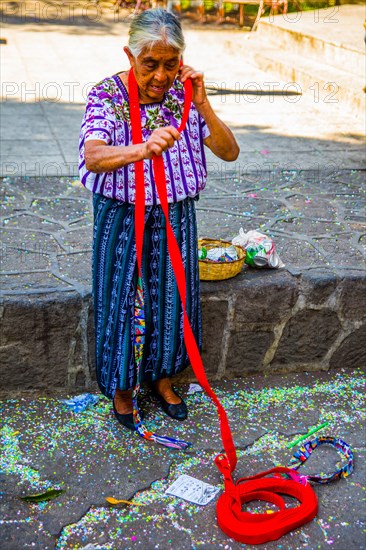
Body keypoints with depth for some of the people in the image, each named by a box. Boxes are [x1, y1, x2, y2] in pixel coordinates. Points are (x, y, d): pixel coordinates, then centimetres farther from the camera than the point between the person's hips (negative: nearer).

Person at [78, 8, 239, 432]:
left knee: (171, 296, 10)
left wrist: (202, 105, -24)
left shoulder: (182, 93, -6)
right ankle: (121, 386, 29)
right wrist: (141, 149, -54)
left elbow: (229, 152, -9)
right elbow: (92, 156, -34)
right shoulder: (107, 95, -15)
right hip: (122, 217, -2)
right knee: (121, 298, 5)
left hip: (174, 217, 3)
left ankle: (161, 376, 35)